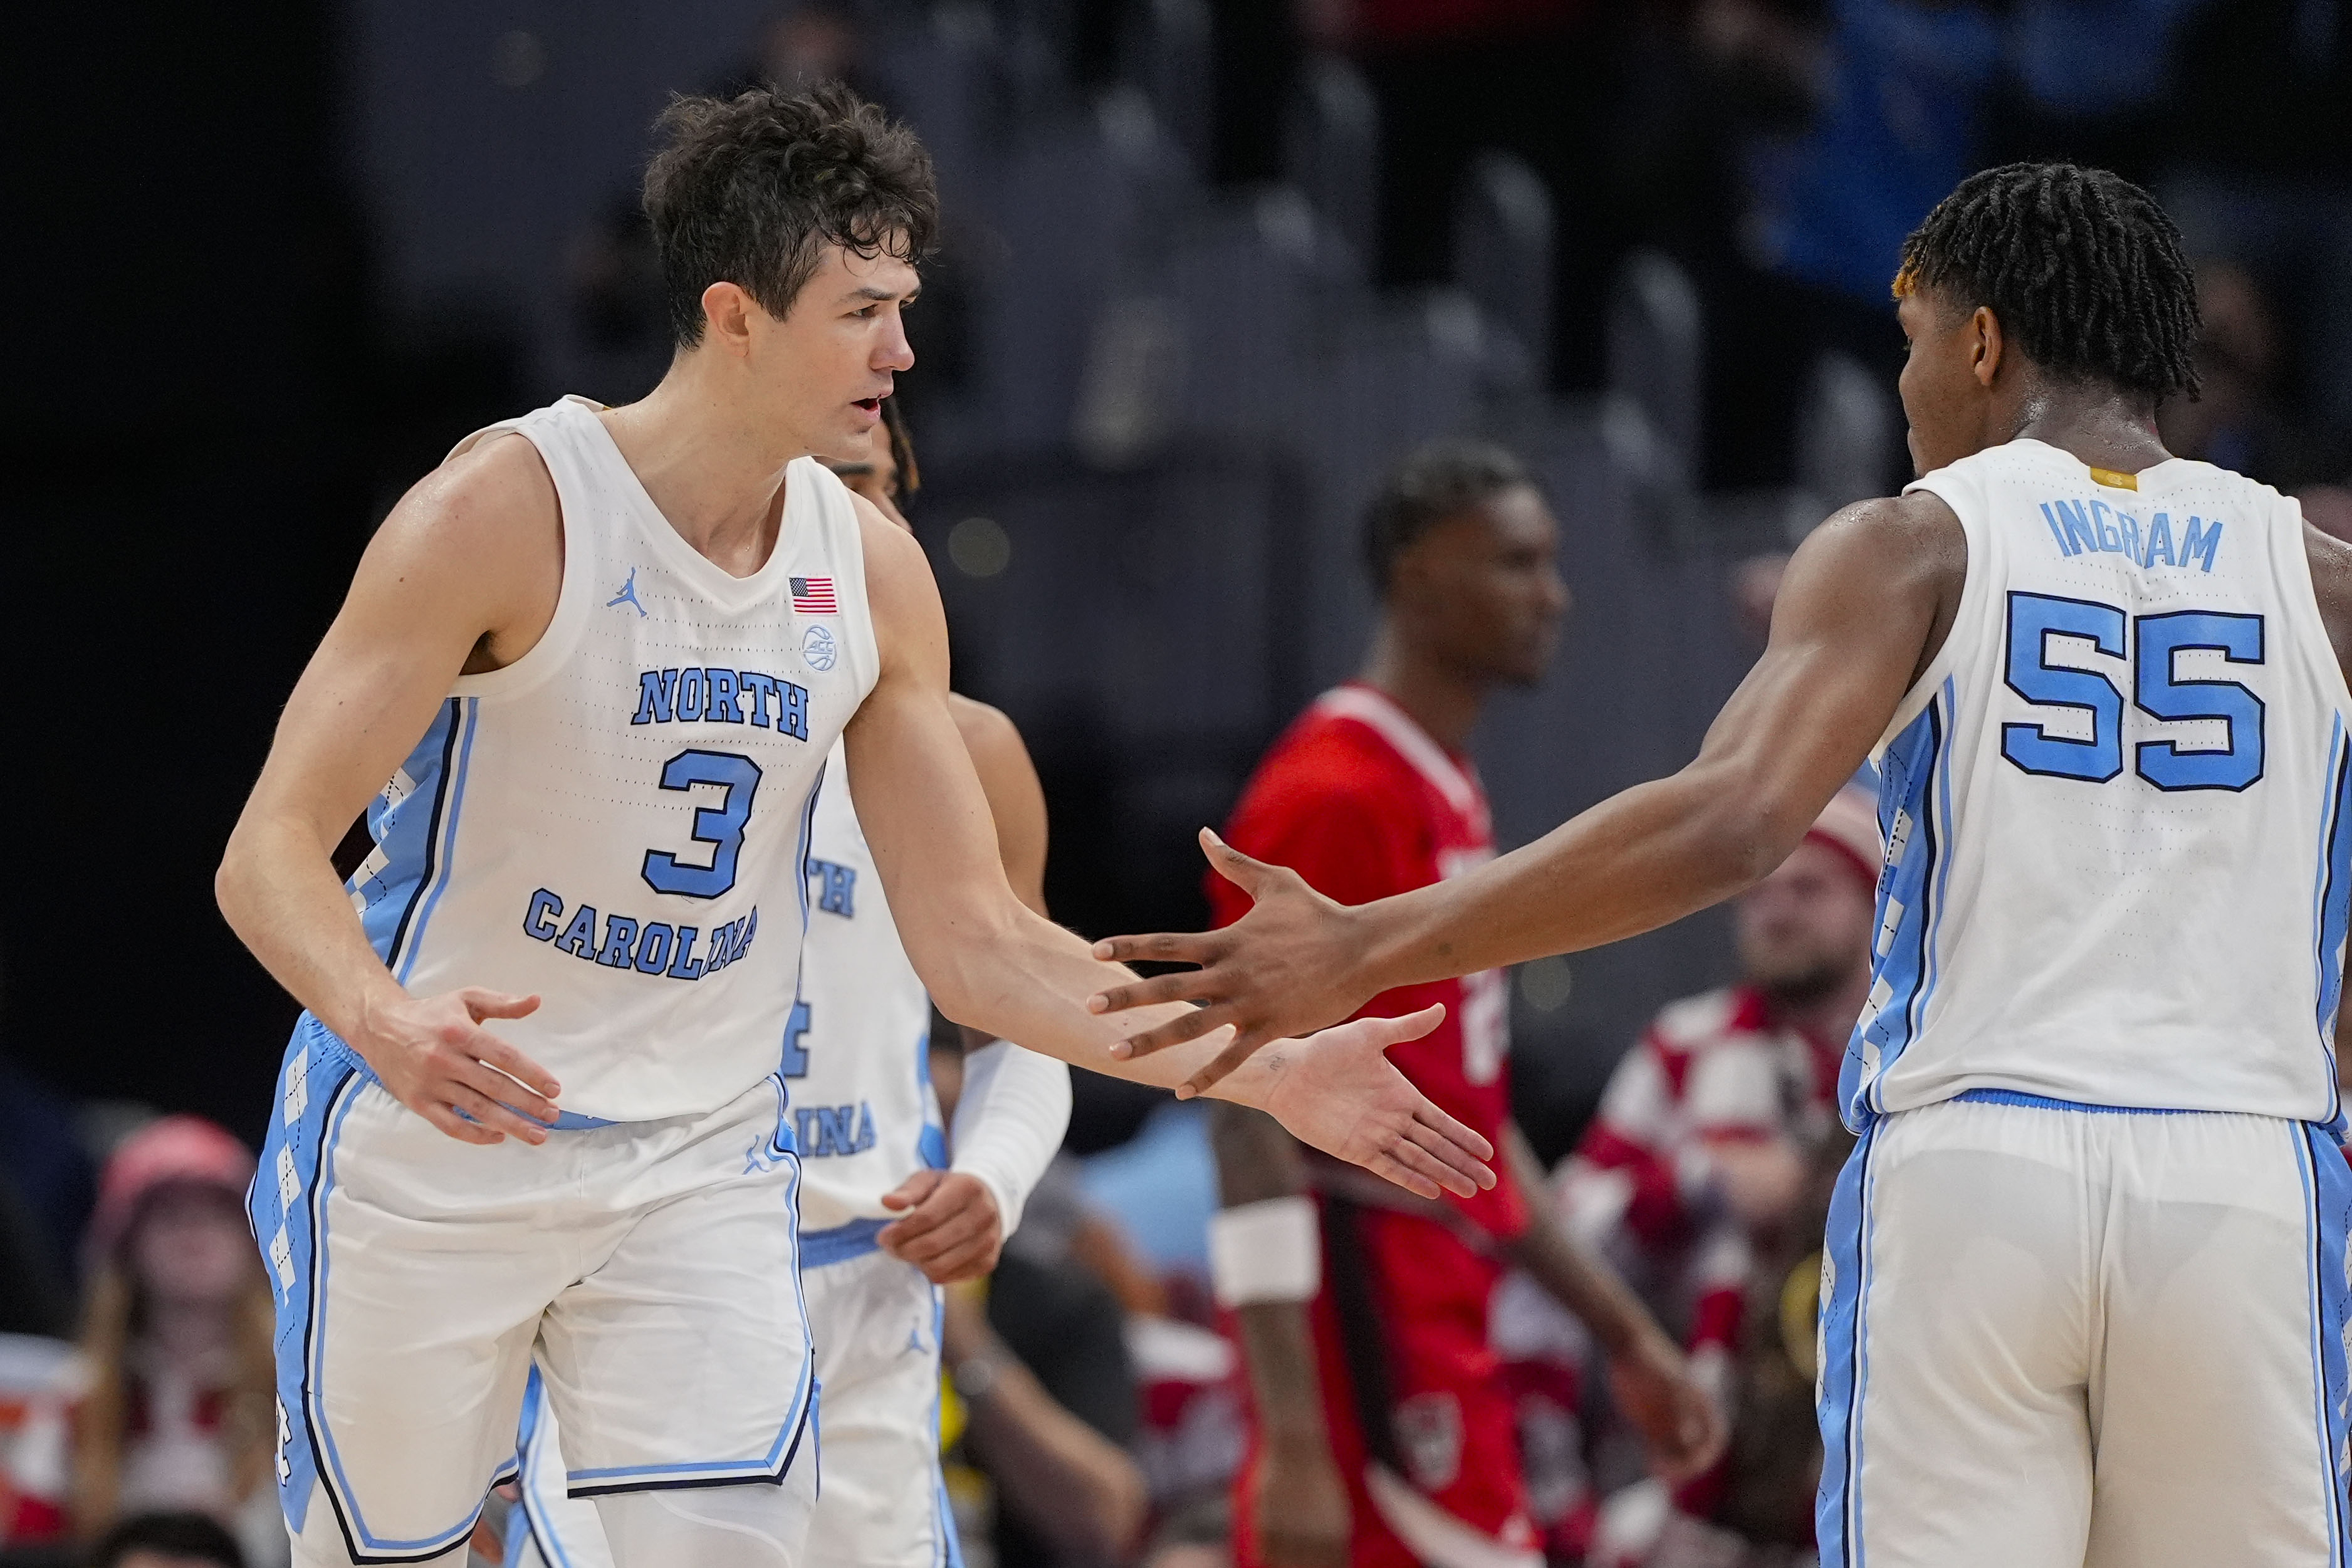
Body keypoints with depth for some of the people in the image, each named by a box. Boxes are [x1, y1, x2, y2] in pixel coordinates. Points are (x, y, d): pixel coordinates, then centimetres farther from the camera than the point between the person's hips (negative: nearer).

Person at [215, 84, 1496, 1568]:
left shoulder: (873, 572, 1)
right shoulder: (511, 511, -16)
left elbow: (977, 941, 7)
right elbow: (272, 854, -18)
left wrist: (1265, 1073, -2)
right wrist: (386, 1024, -39)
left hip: (703, 1167, 4)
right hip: (425, 1155, -4)